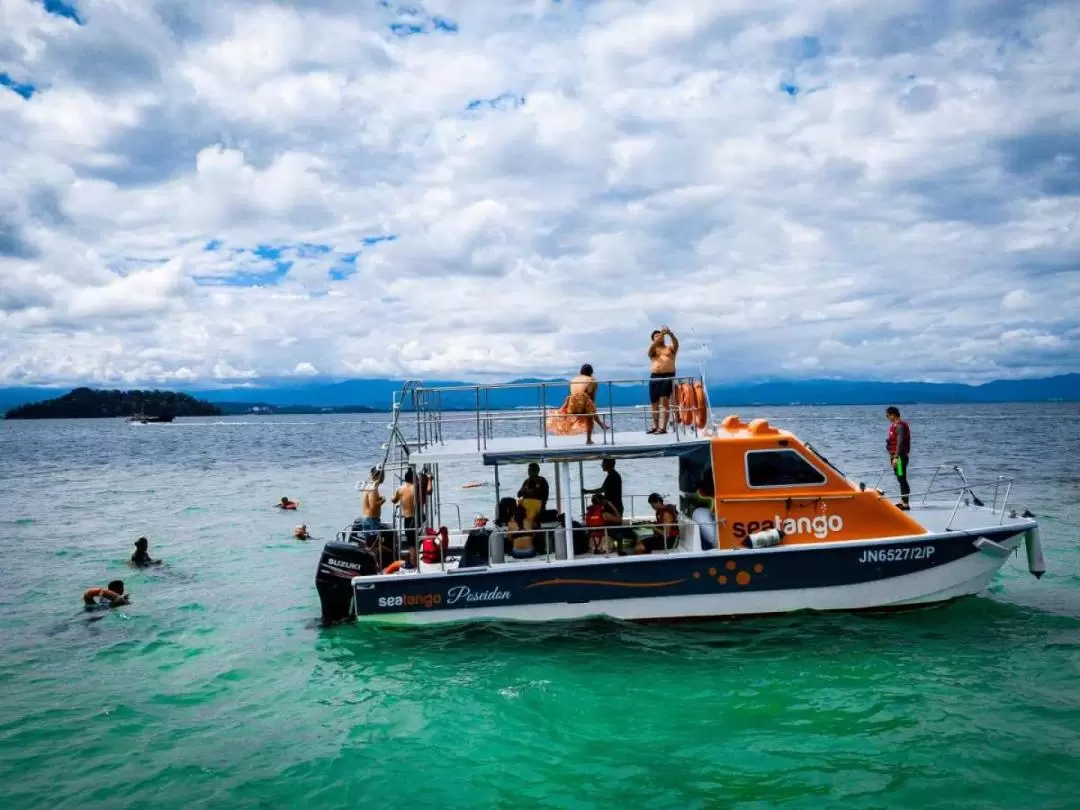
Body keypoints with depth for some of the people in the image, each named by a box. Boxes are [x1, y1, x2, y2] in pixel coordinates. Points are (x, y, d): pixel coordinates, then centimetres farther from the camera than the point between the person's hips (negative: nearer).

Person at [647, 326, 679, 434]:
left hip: (668, 376, -3)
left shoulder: (670, 348, 14)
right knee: (654, 403, 8)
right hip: (655, 377, 3)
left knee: (665, 401, -16)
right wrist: (661, 334, -23)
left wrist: (670, 334, -29)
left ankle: (663, 427, -16)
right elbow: (652, 347, -9)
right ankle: (655, 426, 23)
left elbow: (676, 343, -9)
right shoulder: (653, 350, 15)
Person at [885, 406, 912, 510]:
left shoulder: (899, 426, -16)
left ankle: (906, 503, -10)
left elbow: (900, 443, -22)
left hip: (900, 456, -10)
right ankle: (903, 501, 24)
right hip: (895, 456, 10)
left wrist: (896, 457, -26)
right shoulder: (894, 425, 15)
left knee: (902, 479, -10)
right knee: (901, 479, 15)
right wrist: (892, 456, 23)